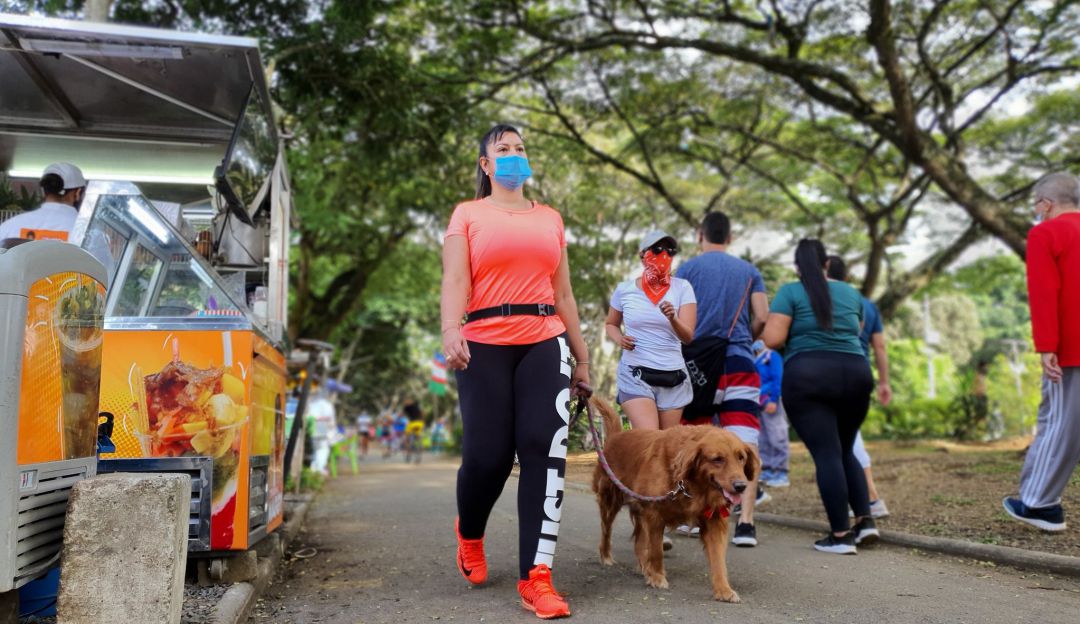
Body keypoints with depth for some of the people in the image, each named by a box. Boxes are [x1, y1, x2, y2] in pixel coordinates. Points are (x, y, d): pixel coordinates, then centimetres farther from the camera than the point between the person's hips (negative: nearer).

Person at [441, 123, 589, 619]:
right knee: (486, 455, -3)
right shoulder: (468, 215, 10)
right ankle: (470, 534, 31)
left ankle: (536, 577, -6)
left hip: (545, 344, 3)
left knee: (545, 451, -10)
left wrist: (582, 357, 17)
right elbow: (455, 280, -4)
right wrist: (450, 330, -23)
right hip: (485, 346, -2)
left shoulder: (550, 218, 19)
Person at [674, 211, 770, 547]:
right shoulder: (749, 271, 12)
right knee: (745, 444, -5)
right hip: (741, 364, 1)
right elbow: (761, 318, 4)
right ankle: (745, 522, -14)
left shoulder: (687, 268, 4)